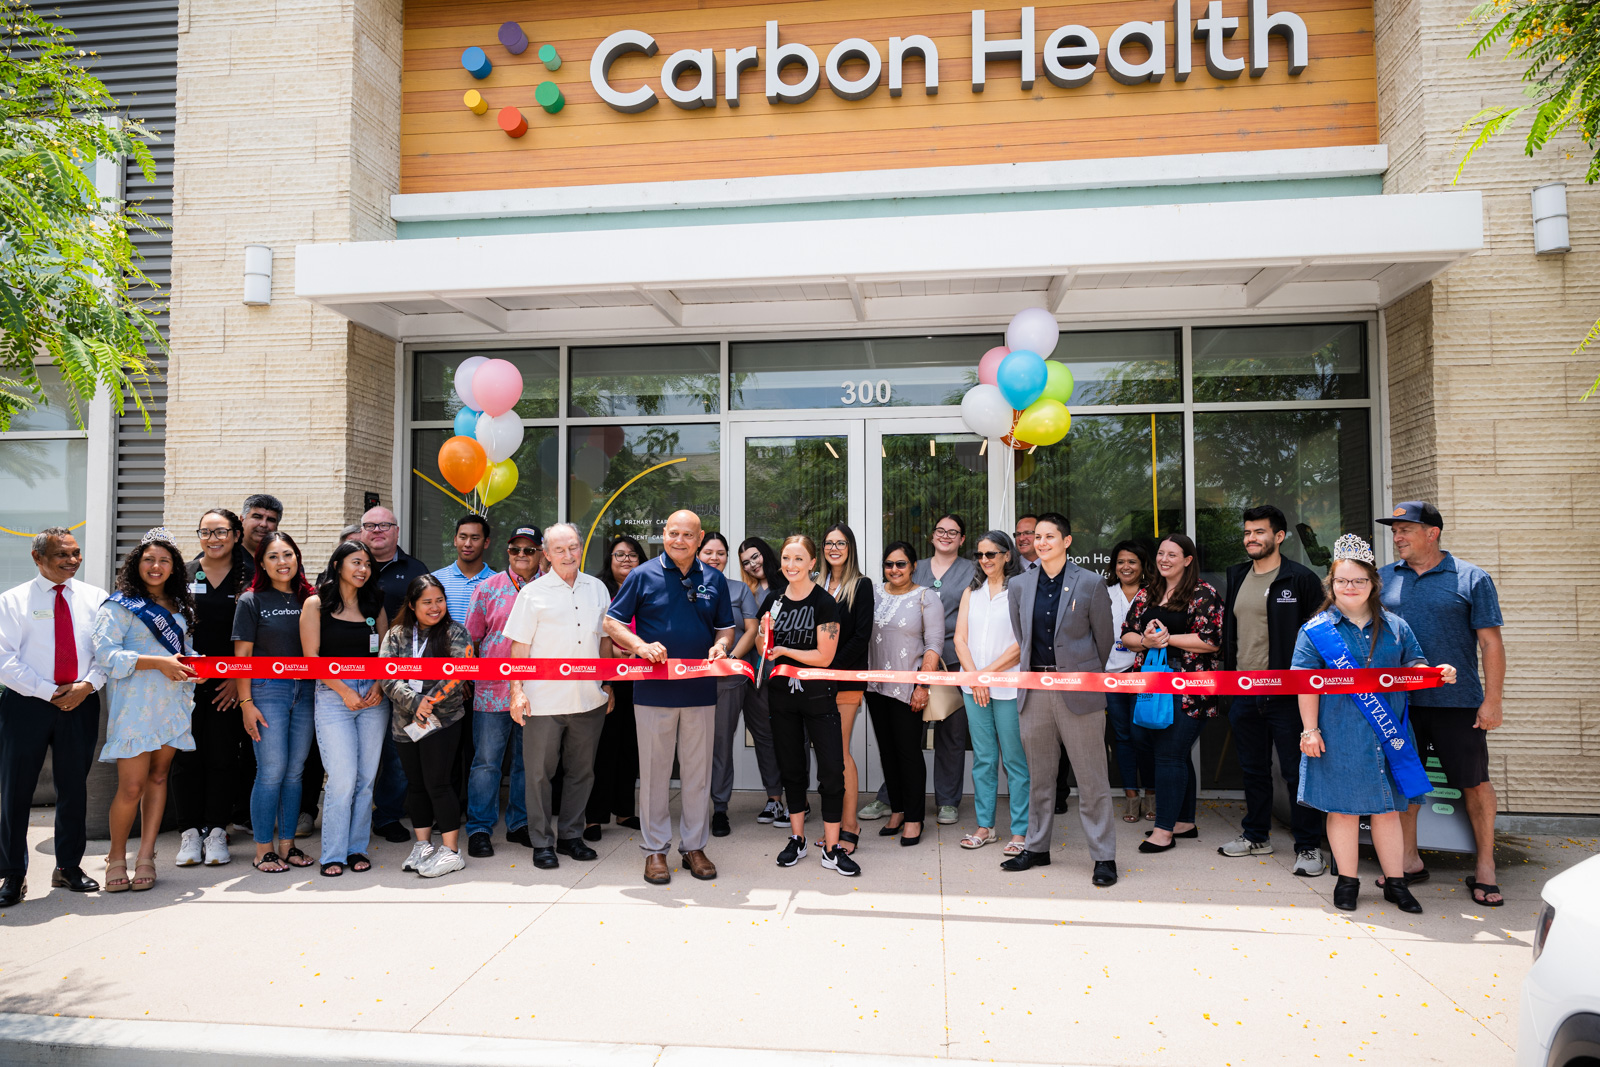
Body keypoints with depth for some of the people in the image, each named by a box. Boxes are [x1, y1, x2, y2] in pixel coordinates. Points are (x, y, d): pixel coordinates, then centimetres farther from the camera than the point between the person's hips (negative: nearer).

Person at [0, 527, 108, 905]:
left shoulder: (95, 599, 7)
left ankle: (69, 866, 24)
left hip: (81, 703, 2)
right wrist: (49, 692, -13)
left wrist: (87, 684, -12)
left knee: (74, 787, 10)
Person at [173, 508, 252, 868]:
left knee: (223, 755, 2)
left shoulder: (249, 578, 2)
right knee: (187, 755, 2)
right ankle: (190, 832, 13)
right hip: (185, 680, 1)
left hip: (230, 683, -1)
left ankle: (216, 832, 13)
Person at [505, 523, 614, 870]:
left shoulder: (597, 588, 9)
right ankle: (542, 842, 17)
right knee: (539, 773, 4)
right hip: (544, 700, -3)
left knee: (581, 771, 12)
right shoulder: (533, 593, -2)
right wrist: (517, 691, -8)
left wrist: (608, 685, 14)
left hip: (589, 699, 4)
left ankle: (570, 835, 26)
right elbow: (519, 646, -2)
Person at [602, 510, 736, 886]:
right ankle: (655, 849, 18)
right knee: (654, 771, 6)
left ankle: (694, 846, 22)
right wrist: (639, 645, -15)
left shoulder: (714, 580, 8)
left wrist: (721, 645, -7)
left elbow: (725, 627, 15)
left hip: (700, 691, 2)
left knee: (697, 772, 9)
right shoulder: (642, 576, 1)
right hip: (653, 690, -2)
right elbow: (612, 622, 2)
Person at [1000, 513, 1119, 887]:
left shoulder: (1090, 583, -2)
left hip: (1078, 691, -3)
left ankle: (1104, 856, 12)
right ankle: (1037, 848, 25)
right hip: (1033, 691, 4)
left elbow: (1104, 638, 5)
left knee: (1092, 777, 1)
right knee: (1038, 775, 13)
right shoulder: (1020, 585, 8)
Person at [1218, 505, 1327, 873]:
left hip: (1285, 693, -6)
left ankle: (1309, 847, 11)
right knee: (1253, 769, 16)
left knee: (1296, 771, 0)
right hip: (1244, 693, 6)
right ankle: (1256, 836, 29)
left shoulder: (1301, 579, -6)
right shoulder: (1237, 577, 12)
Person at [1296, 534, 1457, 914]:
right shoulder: (1316, 630, -2)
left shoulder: (1395, 627, 9)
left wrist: (1436, 673, -8)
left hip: (1388, 734, 3)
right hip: (1339, 736, -3)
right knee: (1343, 808, 5)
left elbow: (1413, 666, 15)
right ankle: (1347, 881, 18)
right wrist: (1310, 730, -10)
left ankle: (1395, 882, 22)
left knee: (1388, 808, 11)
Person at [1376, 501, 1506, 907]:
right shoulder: (1384, 579, 7)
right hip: (1399, 701, 3)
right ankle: (1409, 860, 23)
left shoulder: (1471, 578, -2)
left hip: (1458, 701, -3)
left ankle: (1485, 868, 21)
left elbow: (1491, 642, -4)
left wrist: (1493, 699, -9)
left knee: (1475, 783, 5)